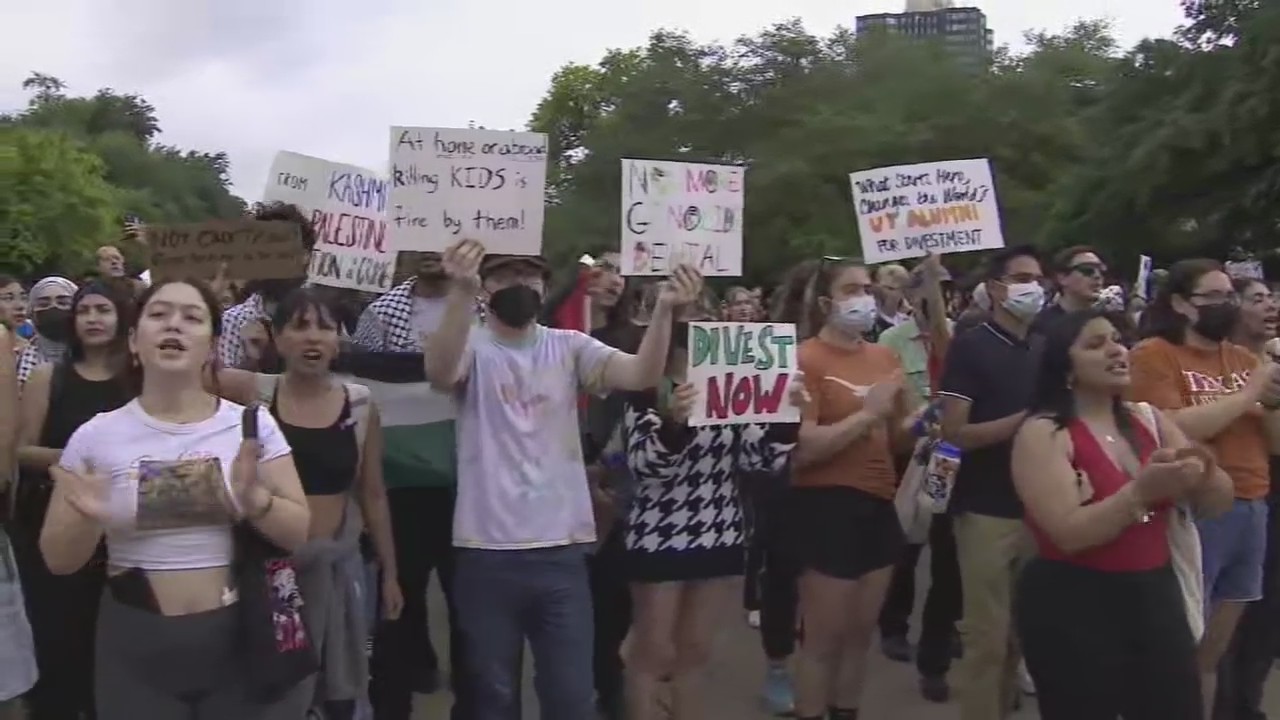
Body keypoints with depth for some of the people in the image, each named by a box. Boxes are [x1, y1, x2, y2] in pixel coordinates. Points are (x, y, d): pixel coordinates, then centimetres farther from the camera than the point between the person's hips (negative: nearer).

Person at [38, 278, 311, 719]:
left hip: (235, 641, 0)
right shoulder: (96, 437, -3)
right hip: (135, 647, 0)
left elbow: (299, 533, -5)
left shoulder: (252, 425, -4)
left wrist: (254, 498, -23)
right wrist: (87, 519, -19)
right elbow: (58, 562, 2)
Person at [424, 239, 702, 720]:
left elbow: (641, 375, -11)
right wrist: (462, 291, -42)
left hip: (561, 551, 2)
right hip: (486, 554, -1)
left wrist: (664, 308, -29)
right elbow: (439, 373, -26)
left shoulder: (569, 347, 4)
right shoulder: (473, 349, -2)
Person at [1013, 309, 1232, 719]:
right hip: (1071, 607, -6)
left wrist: (1202, 474, -16)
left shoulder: (1149, 421, 6)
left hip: (1155, 596, 6)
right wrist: (1143, 490, -27)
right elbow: (1070, 533, -21)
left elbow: (1219, 502, 6)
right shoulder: (1043, 433, -12)